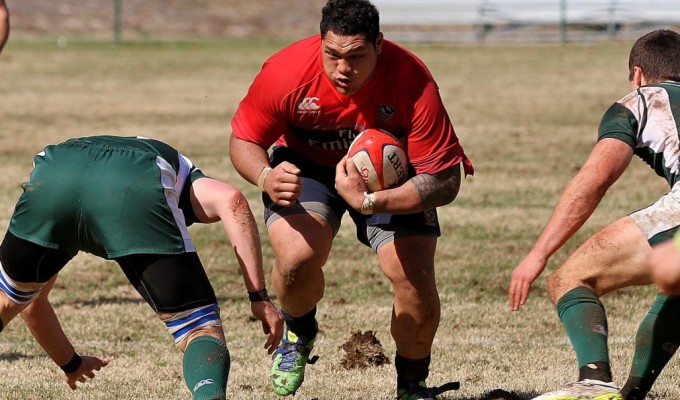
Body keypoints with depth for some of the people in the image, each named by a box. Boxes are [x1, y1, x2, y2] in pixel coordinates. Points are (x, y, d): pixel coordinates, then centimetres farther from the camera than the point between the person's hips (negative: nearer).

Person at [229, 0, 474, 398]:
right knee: (297, 257, -28)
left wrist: (370, 202, -42)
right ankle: (298, 333, 10)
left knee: (416, 280, -18)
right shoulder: (286, 72, -28)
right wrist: (266, 177, -35)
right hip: (306, 167, 0)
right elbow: (244, 141, -11)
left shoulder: (415, 84, -32)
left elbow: (445, 182, -29)